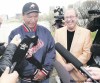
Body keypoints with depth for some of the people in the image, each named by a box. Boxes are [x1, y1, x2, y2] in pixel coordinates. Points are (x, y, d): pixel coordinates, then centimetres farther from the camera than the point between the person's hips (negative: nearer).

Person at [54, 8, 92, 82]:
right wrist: (64, 65, -11)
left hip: (78, 72, -1)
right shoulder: (58, 31, 3)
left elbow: (87, 53, -6)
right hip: (61, 71, 2)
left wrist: (71, 65, -14)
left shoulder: (86, 32, -4)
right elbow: (56, 50, 1)